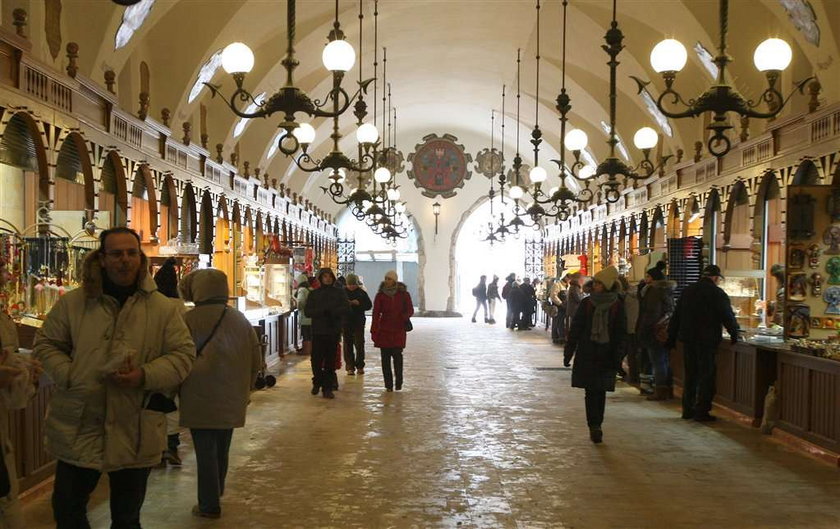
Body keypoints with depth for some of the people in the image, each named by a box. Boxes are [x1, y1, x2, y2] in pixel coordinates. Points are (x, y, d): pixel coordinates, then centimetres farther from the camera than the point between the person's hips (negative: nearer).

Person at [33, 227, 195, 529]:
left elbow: (184, 353, -1)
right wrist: (67, 374, -8)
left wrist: (146, 375, -17)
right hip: (77, 427, 1)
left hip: (135, 432, 0)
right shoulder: (72, 303, 1)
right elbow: (46, 344, 9)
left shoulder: (163, 308, -1)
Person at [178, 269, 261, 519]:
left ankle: (209, 505, 8)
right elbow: (256, 360, 6)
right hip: (232, 402, 5)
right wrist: (245, 390, 19)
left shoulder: (189, 320, -14)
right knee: (221, 450, 19)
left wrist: (176, 393, 5)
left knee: (205, 452, 3)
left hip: (200, 401, -5)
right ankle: (216, 494, 35)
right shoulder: (240, 319, 1)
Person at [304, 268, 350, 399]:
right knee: (316, 359, 0)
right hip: (318, 330, 0)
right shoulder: (314, 294, 8)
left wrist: (333, 311, -18)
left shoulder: (339, 292, 6)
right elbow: (308, 311, -1)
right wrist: (322, 311, -17)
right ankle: (317, 382, 25)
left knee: (330, 360, 1)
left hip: (334, 331, 0)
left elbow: (347, 309, -3)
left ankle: (327, 388, 7)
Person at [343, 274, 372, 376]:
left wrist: (359, 303, -12)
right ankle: (350, 367, 7)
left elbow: (369, 305, 4)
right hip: (346, 322, 0)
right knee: (348, 344, 2)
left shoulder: (361, 292, 3)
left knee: (359, 344, -3)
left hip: (359, 322, 0)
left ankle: (360, 366, 8)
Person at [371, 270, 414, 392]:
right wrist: (374, 331, -4)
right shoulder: (380, 295, 4)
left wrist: (404, 317, -16)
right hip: (384, 330, 1)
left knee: (397, 355, -9)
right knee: (385, 357, 0)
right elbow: (376, 313, 2)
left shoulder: (403, 294, 3)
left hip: (398, 330, -1)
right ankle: (388, 385, 6)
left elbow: (410, 310, 6)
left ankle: (398, 382, 6)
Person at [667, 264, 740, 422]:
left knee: (690, 375, 15)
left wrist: (671, 338, 18)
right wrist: (734, 335, 4)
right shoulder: (717, 293, -9)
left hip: (688, 340, 6)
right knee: (706, 376, 0)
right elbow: (728, 317, -10)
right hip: (707, 341, -6)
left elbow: (676, 316, 14)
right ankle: (701, 412, -1)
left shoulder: (687, 291, 11)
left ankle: (688, 409, 18)